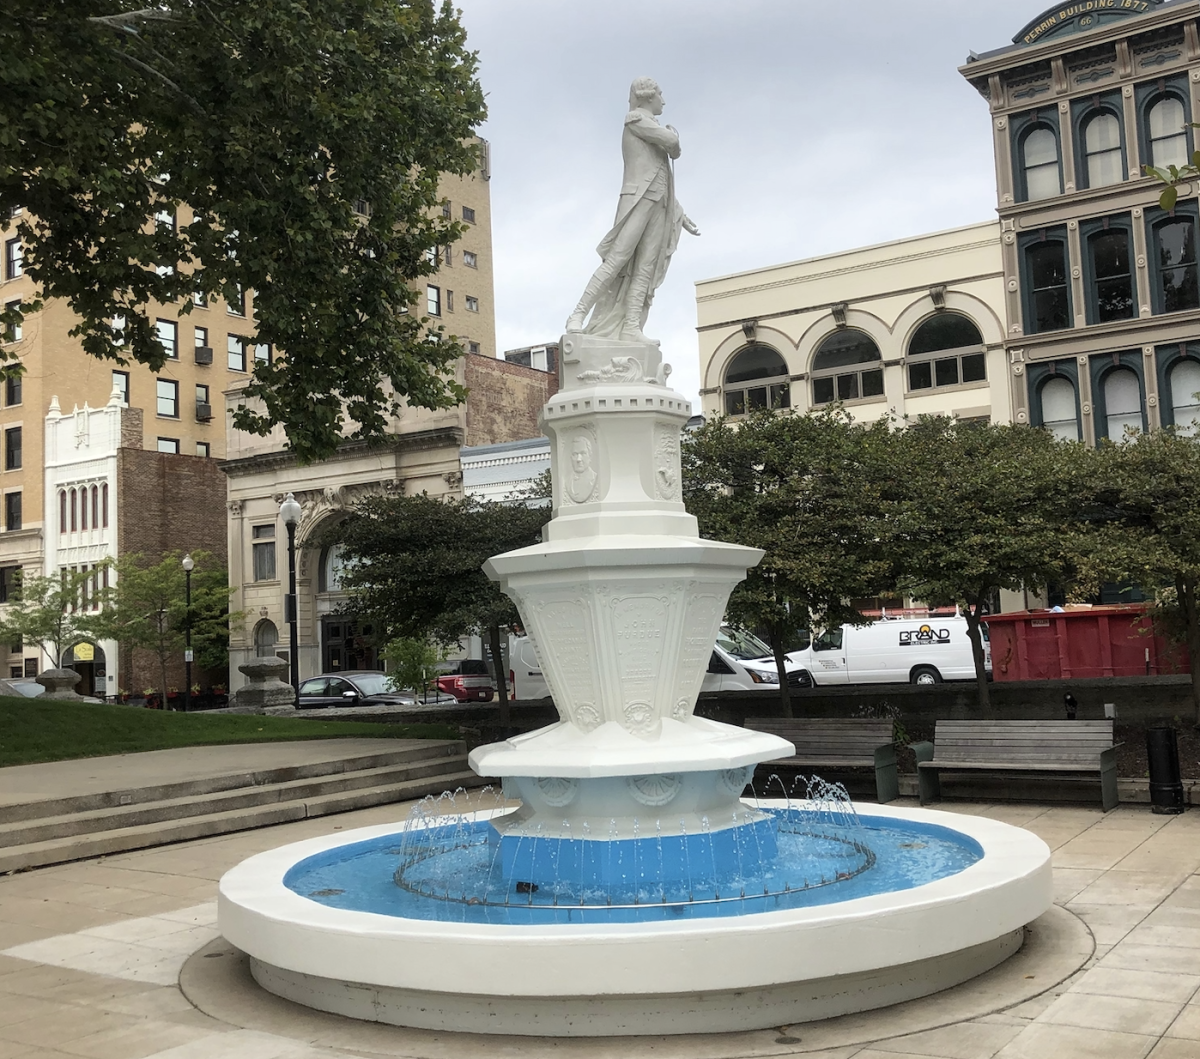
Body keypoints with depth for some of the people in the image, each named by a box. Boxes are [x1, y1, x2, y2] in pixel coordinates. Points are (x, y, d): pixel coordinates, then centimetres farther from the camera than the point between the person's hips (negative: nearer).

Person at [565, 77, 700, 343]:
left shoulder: (652, 127, 29)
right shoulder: (635, 118, 3)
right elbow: (672, 143, -12)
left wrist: (681, 214, 26)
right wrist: (673, 135, 13)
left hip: (658, 205, 8)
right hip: (638, 198, -8)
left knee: (645, 270, -5)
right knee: (616, 261, -18)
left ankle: (631, 327, -13)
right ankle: (578, 315, -19)